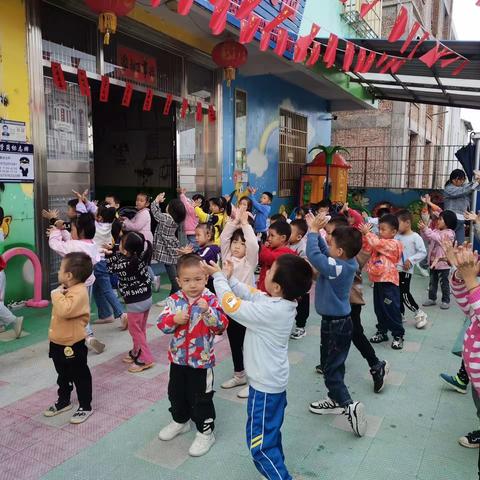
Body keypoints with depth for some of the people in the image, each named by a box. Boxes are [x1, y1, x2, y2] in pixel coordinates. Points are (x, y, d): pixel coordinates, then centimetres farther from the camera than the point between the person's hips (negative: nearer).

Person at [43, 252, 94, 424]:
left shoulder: (79, 292, -25)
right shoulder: (67, 289, 6)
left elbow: (65, 311, -41)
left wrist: (57, 294, -31)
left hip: (72, 345, -10)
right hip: (58, 343, 10)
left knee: (80, 377, 8)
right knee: (63, 376, 25)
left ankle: (85, 407, 21)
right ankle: (63, 401, 43)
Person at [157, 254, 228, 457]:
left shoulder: (211, 300, -16)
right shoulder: (174, 300, -6)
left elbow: (221, 326, -24)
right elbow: (161, 324, -8)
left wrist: (207, 311, -38)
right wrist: (174, 319, -27)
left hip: (202, 360, -5)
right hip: (178, 357, 5)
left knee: (201, 398, 7)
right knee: (176, 393, 23)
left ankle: (205, 432, 27)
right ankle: (180, 421, 48)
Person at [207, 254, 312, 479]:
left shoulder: (270, 311, -31)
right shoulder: (284, 303, -5)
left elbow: (231, 306, -23)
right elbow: (250, 295, 7)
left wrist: (219, 276, -11)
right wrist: (230, 278, 4)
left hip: (264, 385, -9)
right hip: (275, 380, 10)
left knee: (260, 443, 6)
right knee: (270, 433, 28)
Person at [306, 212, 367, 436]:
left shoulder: (336, 268, -27)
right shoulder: (348, 263, -1)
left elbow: (313, 254, -28)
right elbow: (323, 251, 9)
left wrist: (313, 231, -15)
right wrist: (316, 231, 1)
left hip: (335, 324, -9)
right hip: (338, 321, 9)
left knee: (331, 369, -1)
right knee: (333, 365, 22)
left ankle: (349, 406, -7)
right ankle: (335, 400, 36)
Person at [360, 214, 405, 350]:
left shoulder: (393, 244, -14)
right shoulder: (380, 242, 12)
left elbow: (377, 244, -25)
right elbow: (367, 248, 7)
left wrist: (367, 233, -17)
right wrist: (364, 235, -5)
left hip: (388, 281, -8)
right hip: (377, 281, 8)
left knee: (392, 309, -2)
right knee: (379, 309, 15)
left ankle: (398, 335, 11)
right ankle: (382, 331, 28)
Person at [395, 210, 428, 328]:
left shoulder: (415, 237, -11)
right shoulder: (397, 236, 6)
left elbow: (423, 252, -12)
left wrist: (411, 260, -19)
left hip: (405, 270, -6)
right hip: (395, 269, 6)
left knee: (405, 294, -6)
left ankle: (419, 314, 13)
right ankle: (401, 314, 27)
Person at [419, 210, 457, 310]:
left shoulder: (449, 233, -16)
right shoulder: (437, 231, 7)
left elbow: (437, 238, -29)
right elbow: (428, 239, 8)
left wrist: (426, 229, -32)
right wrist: (423, 230, -8)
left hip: (443, 263, -7)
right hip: (433, 262, 7)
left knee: (444, 283, 5)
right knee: (432, 282, 15)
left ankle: (446, 301, 16)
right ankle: (432, 298, 26)